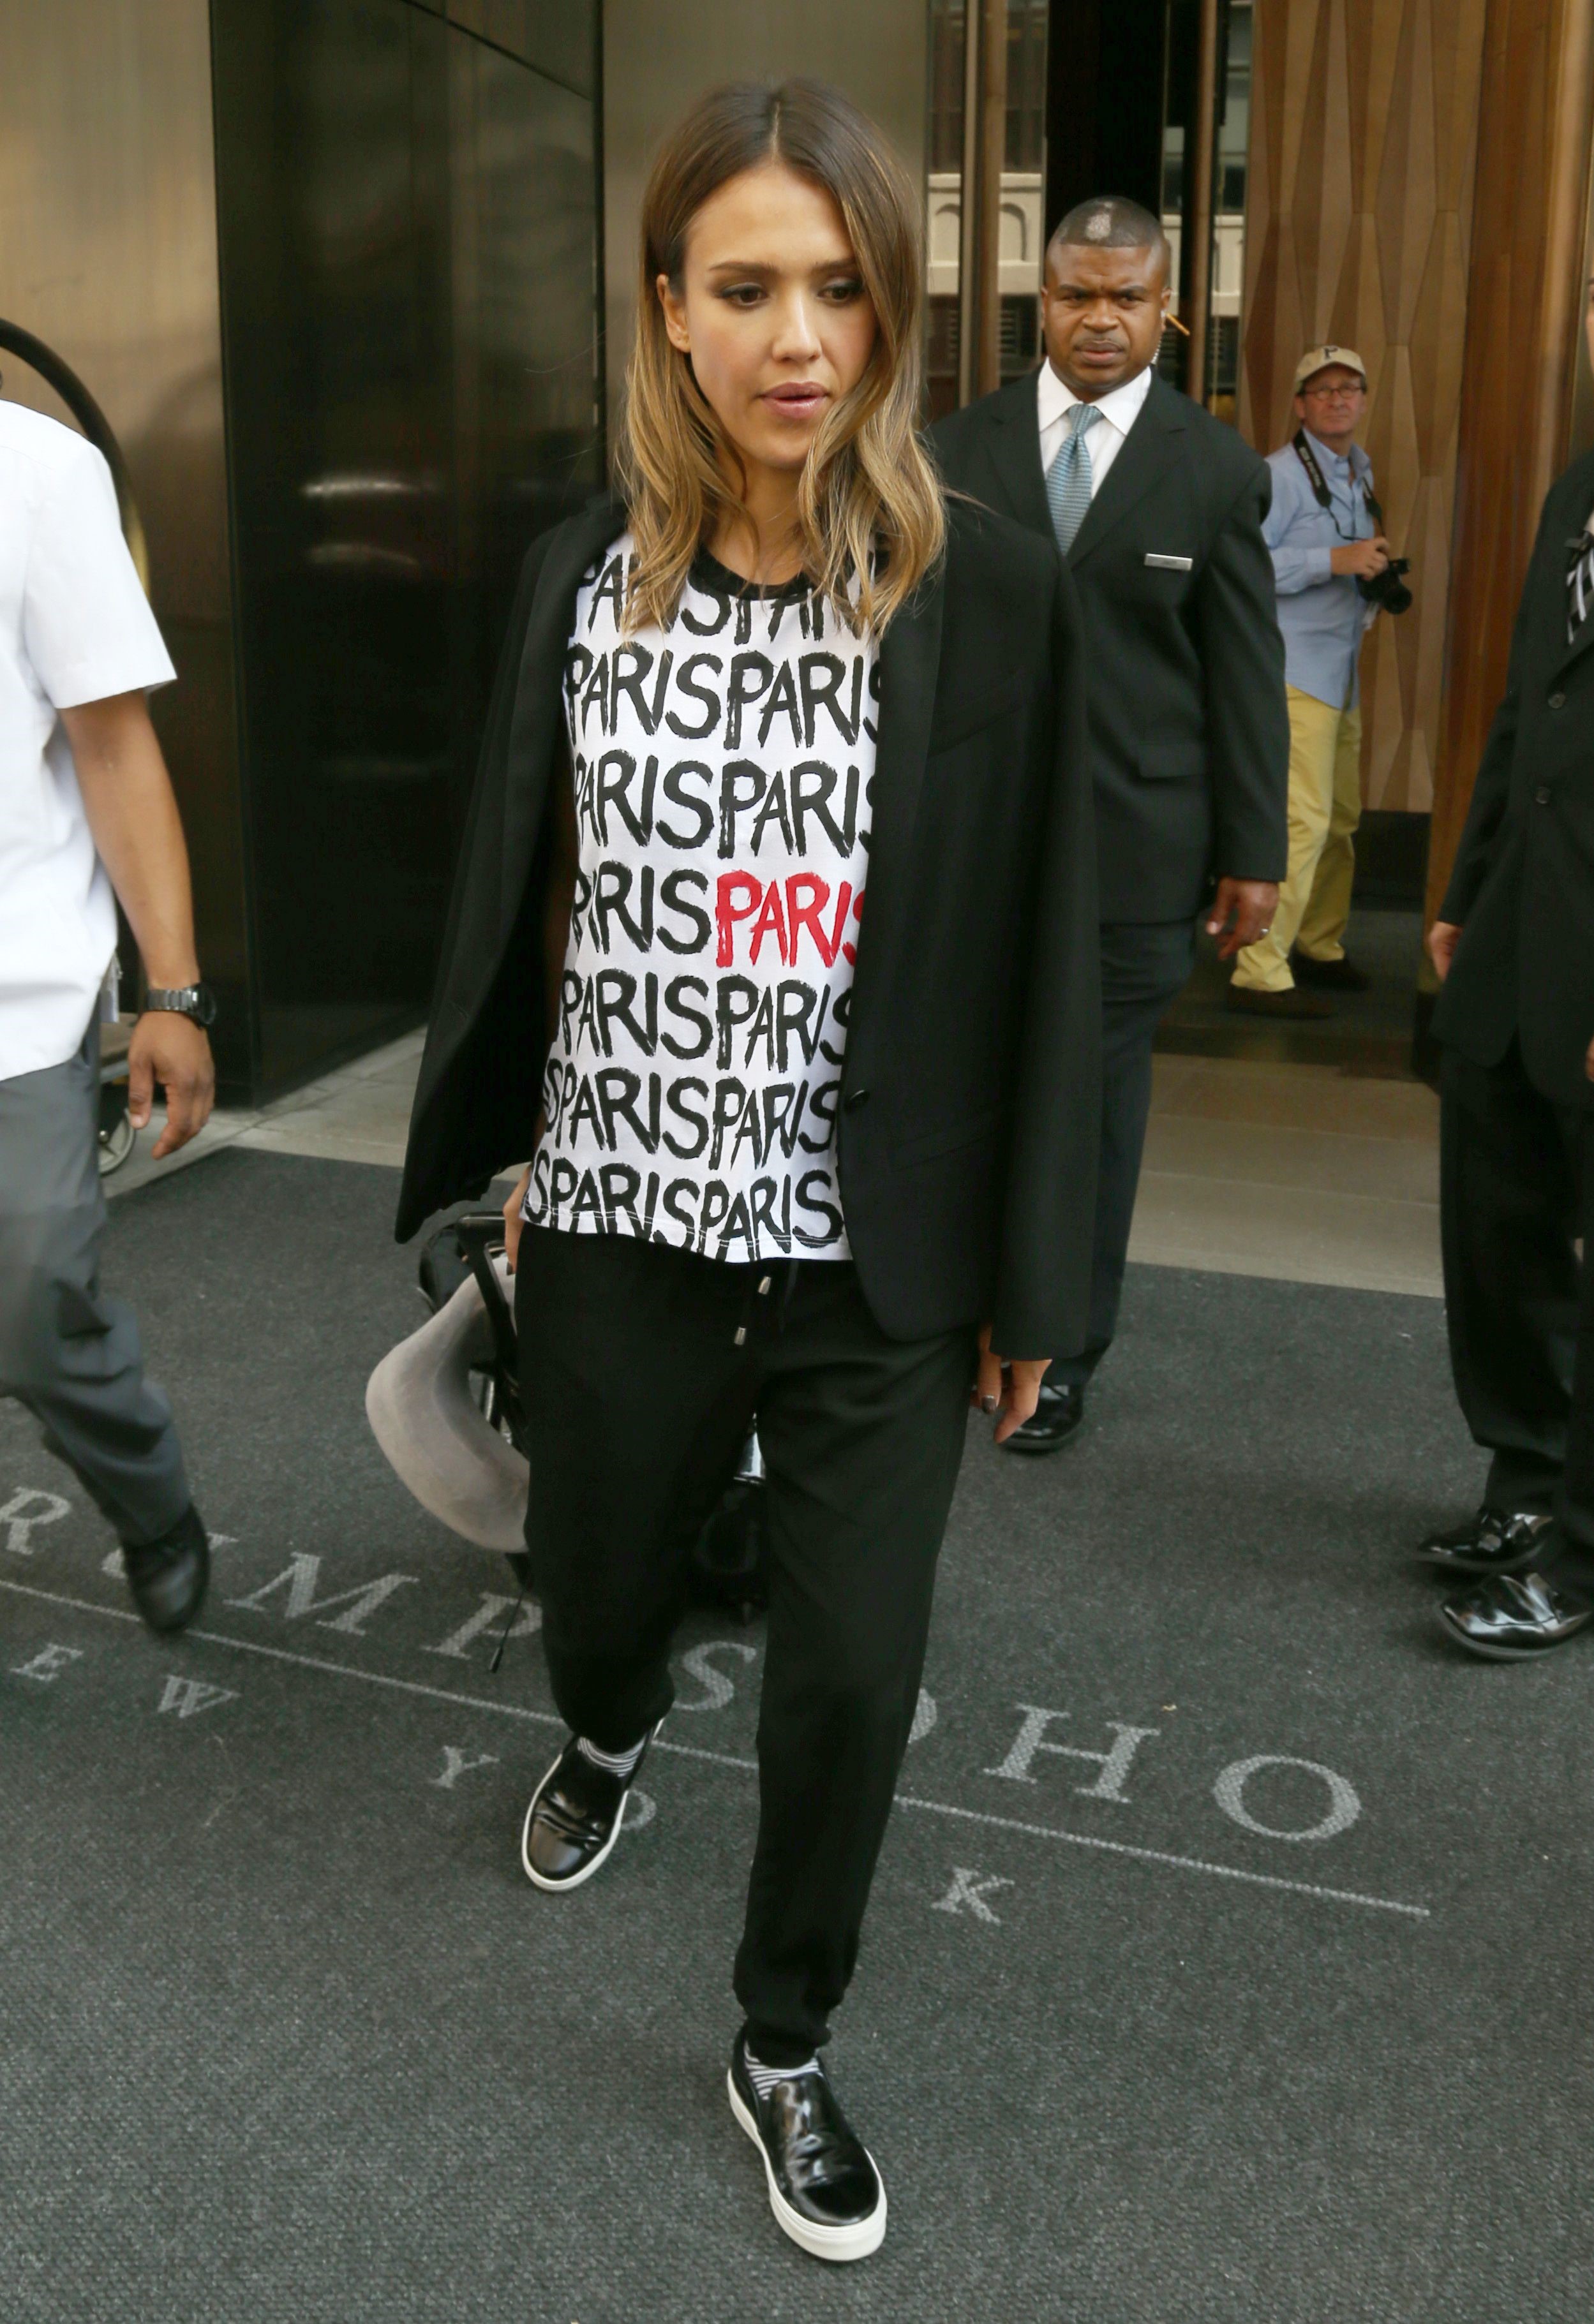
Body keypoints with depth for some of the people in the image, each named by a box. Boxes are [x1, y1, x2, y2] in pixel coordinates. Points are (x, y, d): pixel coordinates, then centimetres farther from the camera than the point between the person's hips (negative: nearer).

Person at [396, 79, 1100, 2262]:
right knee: (596, 1588, 21)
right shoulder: (583, 576, -1)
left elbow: (1036, 949, -5)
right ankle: (611, 1735, 61)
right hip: (621, 1233, 2)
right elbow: (526, 903, 7)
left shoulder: (992, 591, -8)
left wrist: (1029, 1270, -3)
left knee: (852, 1677, 6)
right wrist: (506, 1161, 13)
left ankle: (784, 2050, 35)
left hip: (875, 1259, -2)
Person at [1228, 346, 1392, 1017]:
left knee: (1340, 816, 13)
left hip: (1339, 673, 9)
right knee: (1303, 817, -16)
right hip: (1291, 668, -9)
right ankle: (1261, 975, -13)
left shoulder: (1360, 474, 19)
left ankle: (1319, 948, 28)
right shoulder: (1282, 474, -10)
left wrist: (1374, 584, 12)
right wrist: (1335, 561, -26)